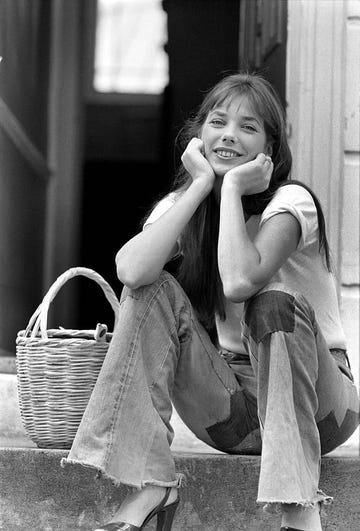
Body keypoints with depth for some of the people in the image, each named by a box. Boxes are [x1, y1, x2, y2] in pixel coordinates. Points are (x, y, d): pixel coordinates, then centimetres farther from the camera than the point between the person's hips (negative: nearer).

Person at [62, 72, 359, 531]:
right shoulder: (180, 204, 2)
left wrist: (232, 187, -22)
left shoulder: (290, 200, -12)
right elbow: (132, 271, -23)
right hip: (227, 407, 4)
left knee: (275, 301, -32)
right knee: (153, 291, -17)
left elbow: (239, 281, -34)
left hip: (313, 399, -4)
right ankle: (151, 486, -23)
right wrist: (202, 184, -18)